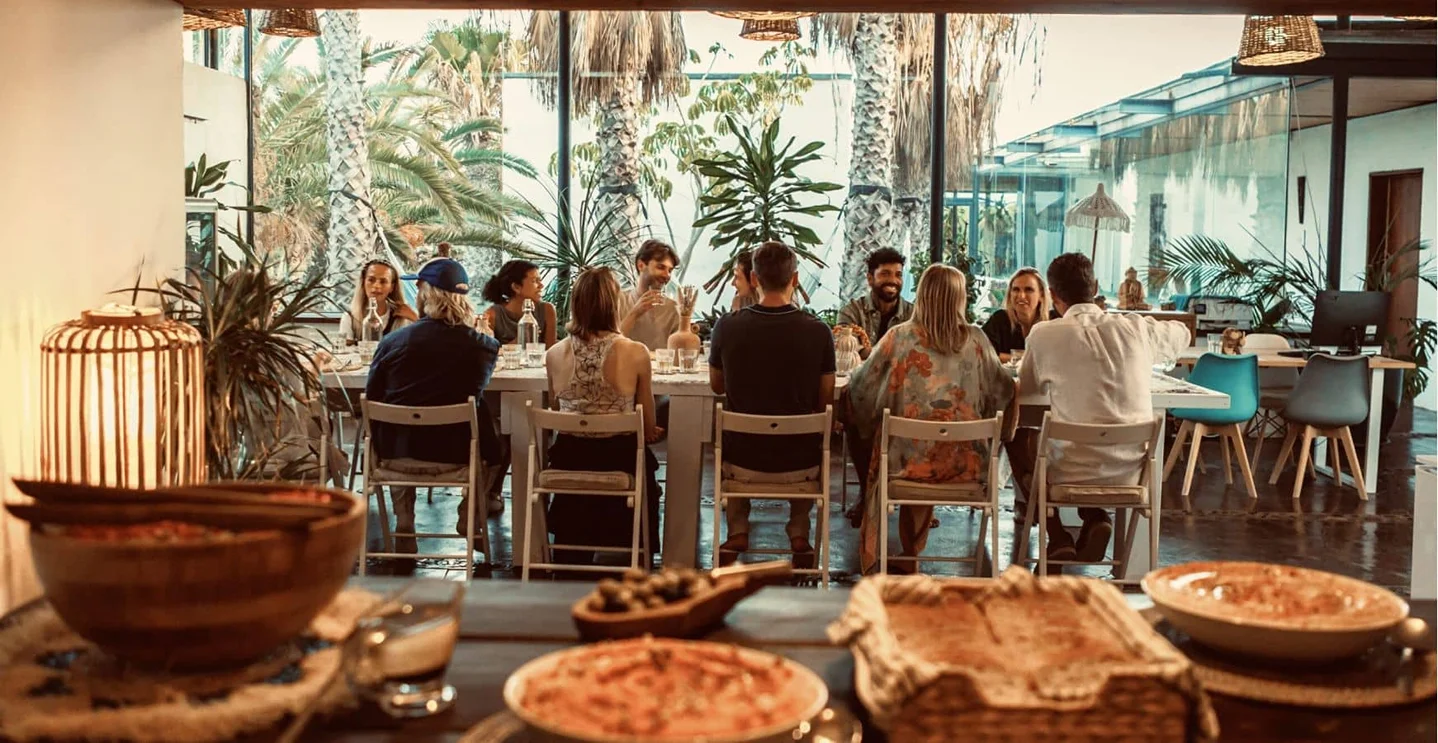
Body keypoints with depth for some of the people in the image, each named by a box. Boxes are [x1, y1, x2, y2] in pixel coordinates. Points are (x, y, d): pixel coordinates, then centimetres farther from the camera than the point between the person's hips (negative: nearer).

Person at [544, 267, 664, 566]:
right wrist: (651, 432, 17)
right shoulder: (635, 353, -16)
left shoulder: (555, 354, -7)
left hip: (569, 462, 2)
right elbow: (648, 430, -7)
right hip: (619, 461, -2)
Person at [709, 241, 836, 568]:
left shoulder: (727, 326, -11)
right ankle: (799, 533, 25)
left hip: (742, 464, 1)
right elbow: (825, 401, -1)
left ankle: (737, 530, 26)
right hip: (799, 465, 0)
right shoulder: (818, 331, -13)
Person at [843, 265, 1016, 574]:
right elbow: (1003, 391, 11)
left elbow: (860, 387, 2)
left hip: (908, 457, -2)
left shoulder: (899, 336, -5)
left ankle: (872, 558, 33)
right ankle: (909, 559, 38)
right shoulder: (976, 340, 0)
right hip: (964, 462, 2)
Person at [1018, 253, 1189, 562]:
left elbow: (1027, 386, 8)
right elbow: (1182, 334, 23)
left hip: (1073, 473, -3)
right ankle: (1096, 520, 14)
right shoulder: (1137, 328, 0)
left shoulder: (1045, 334, -10)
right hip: (1129, 472, 4)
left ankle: (1058, 540, 17)